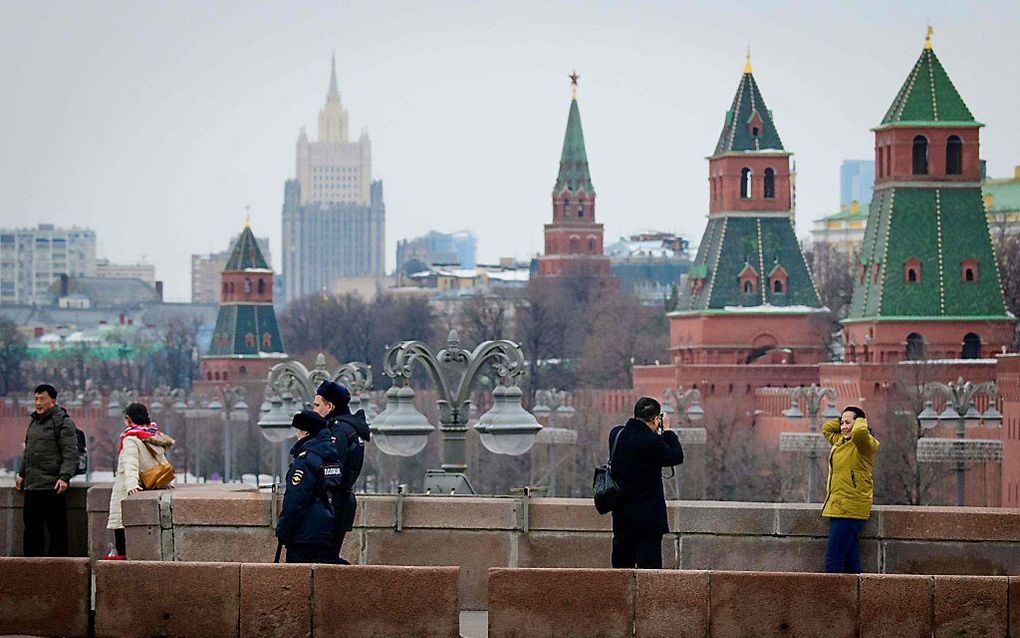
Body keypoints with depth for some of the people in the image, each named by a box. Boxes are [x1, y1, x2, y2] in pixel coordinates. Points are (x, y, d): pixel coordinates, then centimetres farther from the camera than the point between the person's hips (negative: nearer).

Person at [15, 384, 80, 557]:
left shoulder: (64, 423, -8)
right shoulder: (34, 422, 17)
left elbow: (71, 454, -14)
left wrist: (64, 477, -24)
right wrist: (22, 474, 26)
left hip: (53, 487, -8)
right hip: (31, 485, 8)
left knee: (57, 529, -3)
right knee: (32, 529, 12)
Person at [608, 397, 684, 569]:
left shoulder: (616, 434, 0)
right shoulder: (652, 442, -20)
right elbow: (677, 456, -8)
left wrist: (658, 433, 10)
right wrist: (667, 430, 1)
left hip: (621, 512, 7)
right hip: (647, 514, -7)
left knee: (622, 562, 13)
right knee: (649, 563, -1)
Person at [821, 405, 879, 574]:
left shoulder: (864, 444, -9)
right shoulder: (840, 441, 18)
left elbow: (860, 432, -31)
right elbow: (827, 428, 37)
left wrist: (861, 422, -10)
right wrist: (843, 420, 22)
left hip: (851, 509, -10)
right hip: (838, 508, 10)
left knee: (833, 562, -14)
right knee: (850, 563, 8)